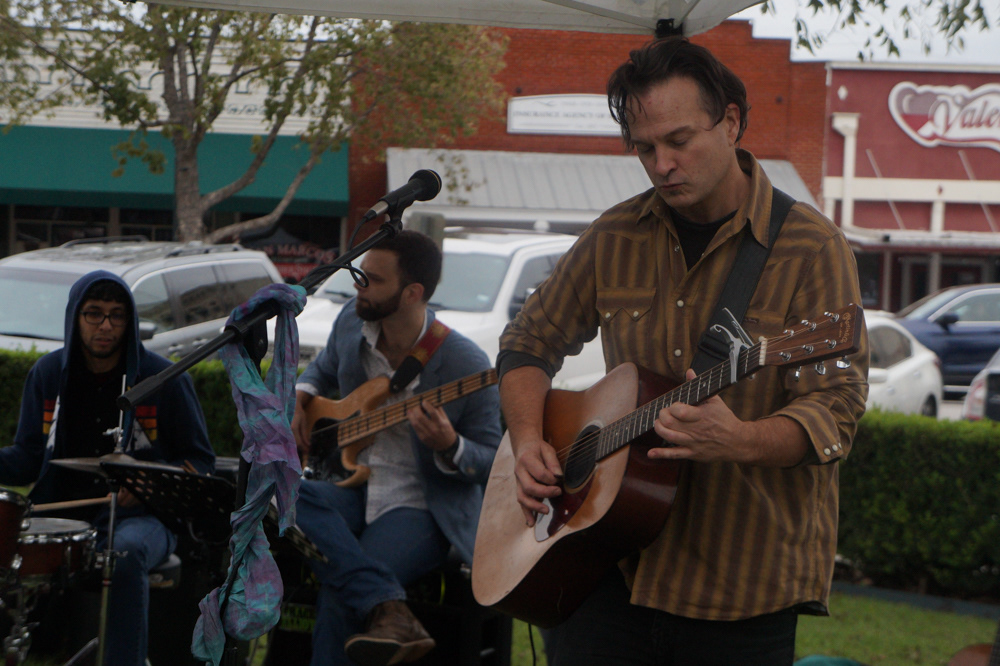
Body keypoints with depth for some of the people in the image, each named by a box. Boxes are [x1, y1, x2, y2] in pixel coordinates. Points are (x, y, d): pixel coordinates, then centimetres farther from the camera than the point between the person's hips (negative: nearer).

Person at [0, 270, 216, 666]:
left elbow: (200, 462, 2)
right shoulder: (47, 375, 8)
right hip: (63, 514, 3)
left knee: (126, 553, -38)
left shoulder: (162, 378, -2)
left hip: (142, 517, -3)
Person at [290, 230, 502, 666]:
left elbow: (491, 461, -8)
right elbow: (323, 370, 25)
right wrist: (298, 398, 3)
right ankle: (387, 609, -39)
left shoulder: (465, 364, -16)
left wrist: (449, 448, -29)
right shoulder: (352, 321, 1)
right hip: (354, 490, 6)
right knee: (280, 491, -29)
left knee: (340, 595, -31)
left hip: (422, 507, -6)